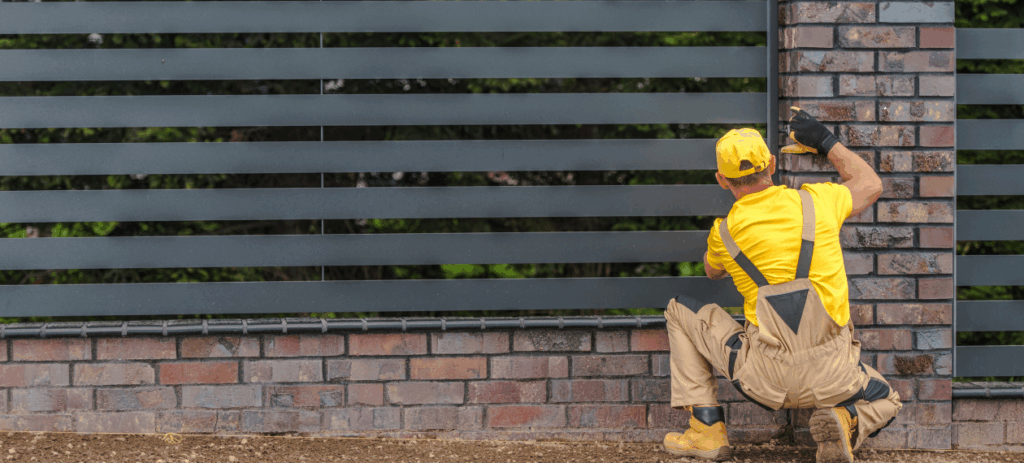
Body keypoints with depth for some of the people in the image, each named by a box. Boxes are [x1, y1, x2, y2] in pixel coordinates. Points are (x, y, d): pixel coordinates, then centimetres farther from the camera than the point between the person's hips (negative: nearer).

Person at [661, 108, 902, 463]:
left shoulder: (725, 233, 0)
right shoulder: (816, 202, 1)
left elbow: (712, 272, 27)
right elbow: (870, 184, 24)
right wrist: (826, 142, 31)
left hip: (765, 378, -1)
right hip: (832, 378, 1)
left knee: (680, 312, 19)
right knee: (885, 404, 33)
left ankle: (707, 430, 13)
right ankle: (847, 422, -6)